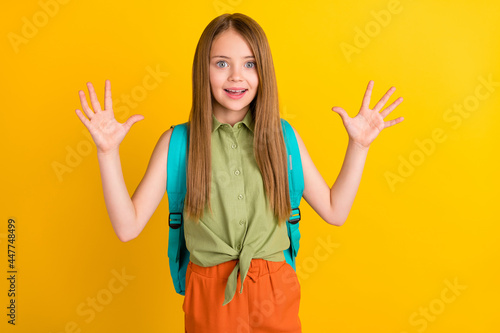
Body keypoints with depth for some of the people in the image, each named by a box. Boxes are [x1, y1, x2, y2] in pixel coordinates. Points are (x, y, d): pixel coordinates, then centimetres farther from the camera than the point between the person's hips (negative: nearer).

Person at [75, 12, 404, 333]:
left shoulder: (282, 137, -2)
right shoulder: (177, 142, -6)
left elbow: (335, 212, 3)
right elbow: (128, 227, -8)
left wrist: (358, 145, -4)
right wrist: (108, 152, -17)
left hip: (275, 296, 2)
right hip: (209, 296, -1)